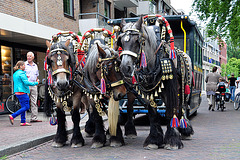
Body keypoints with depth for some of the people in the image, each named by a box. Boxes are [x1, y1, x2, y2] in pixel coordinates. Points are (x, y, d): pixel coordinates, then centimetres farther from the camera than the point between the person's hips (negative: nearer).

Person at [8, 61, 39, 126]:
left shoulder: (15, 74, 16)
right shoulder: (22, 73, -13)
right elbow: (26, 83, -19)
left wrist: (25, 77, 23)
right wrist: (36, 83, -10)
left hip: (17, 92, 10)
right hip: (22, 92, -10)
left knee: (23, 107, 12)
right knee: (26, 107, -5)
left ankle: (23, 122, 11)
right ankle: (12, 116, -9)